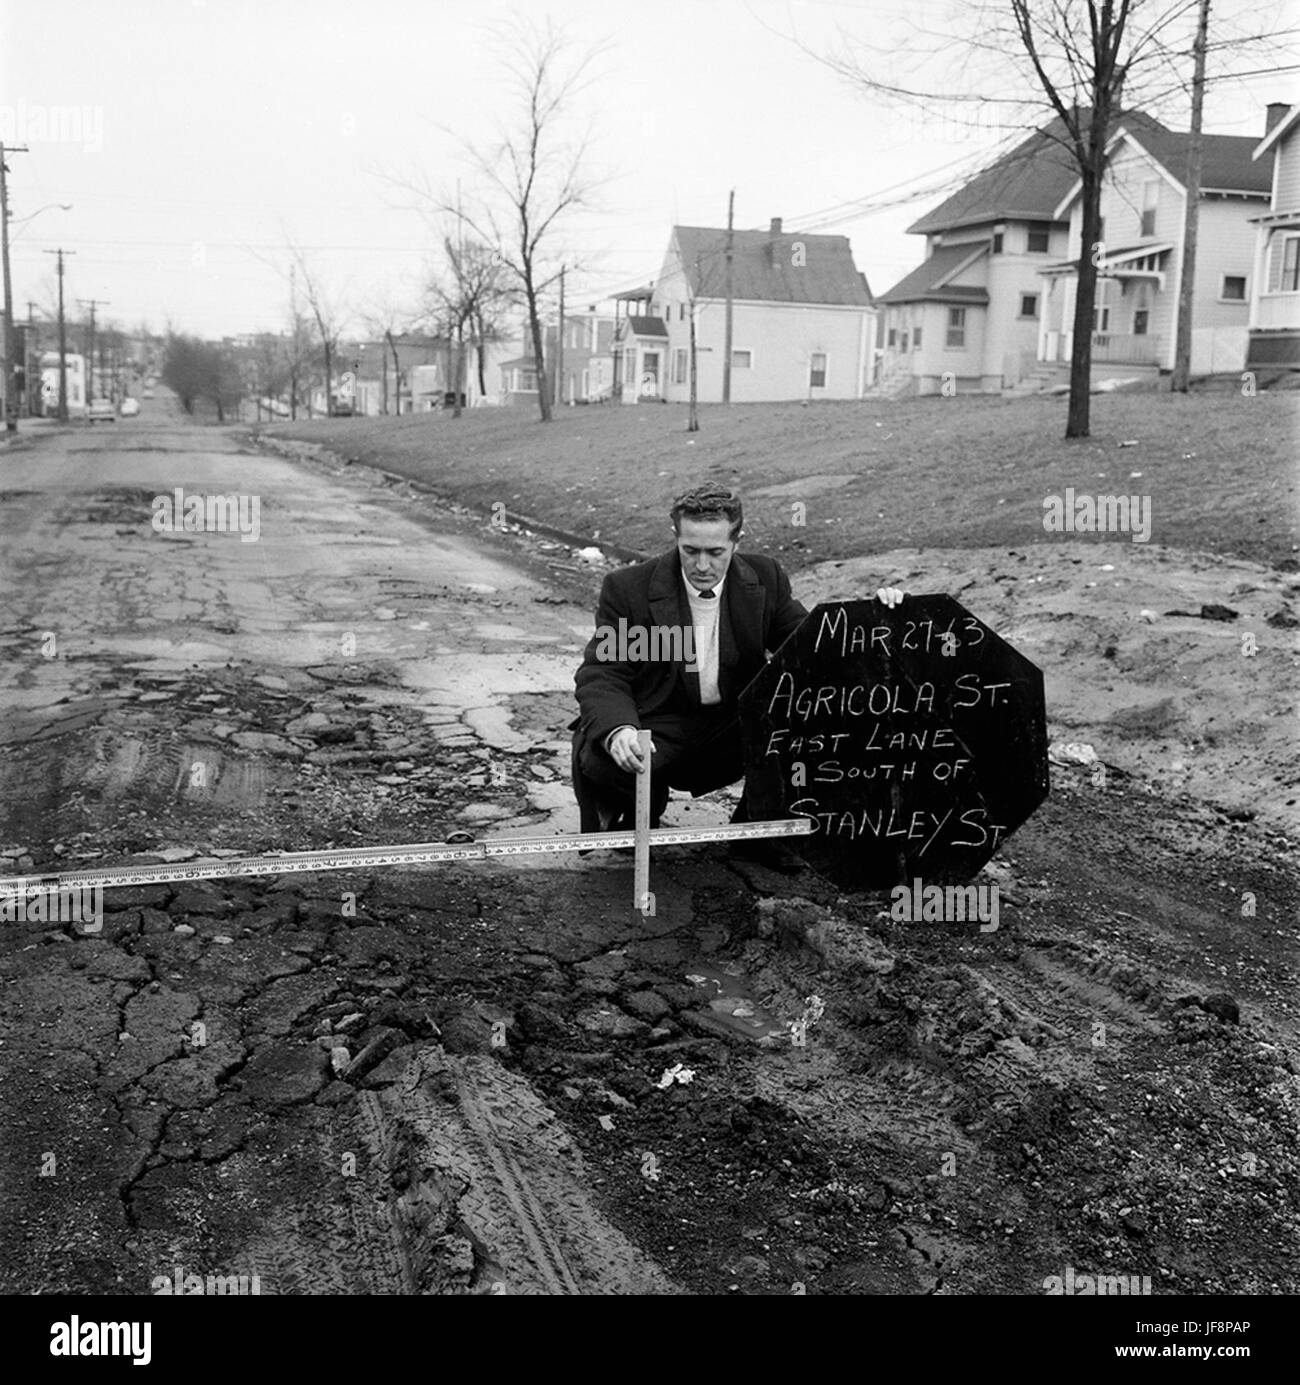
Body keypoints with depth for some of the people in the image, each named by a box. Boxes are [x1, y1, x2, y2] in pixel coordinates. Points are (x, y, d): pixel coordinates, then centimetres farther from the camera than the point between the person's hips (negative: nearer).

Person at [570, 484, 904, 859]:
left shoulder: (764, 578, 0)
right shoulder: (628, 588, -9)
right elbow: (601, 675, -13)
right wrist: (617, 730, -35)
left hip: (737, 729, 3)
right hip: (659, 730, -3)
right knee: (599, 761, -34)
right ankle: (639, 819, 5)